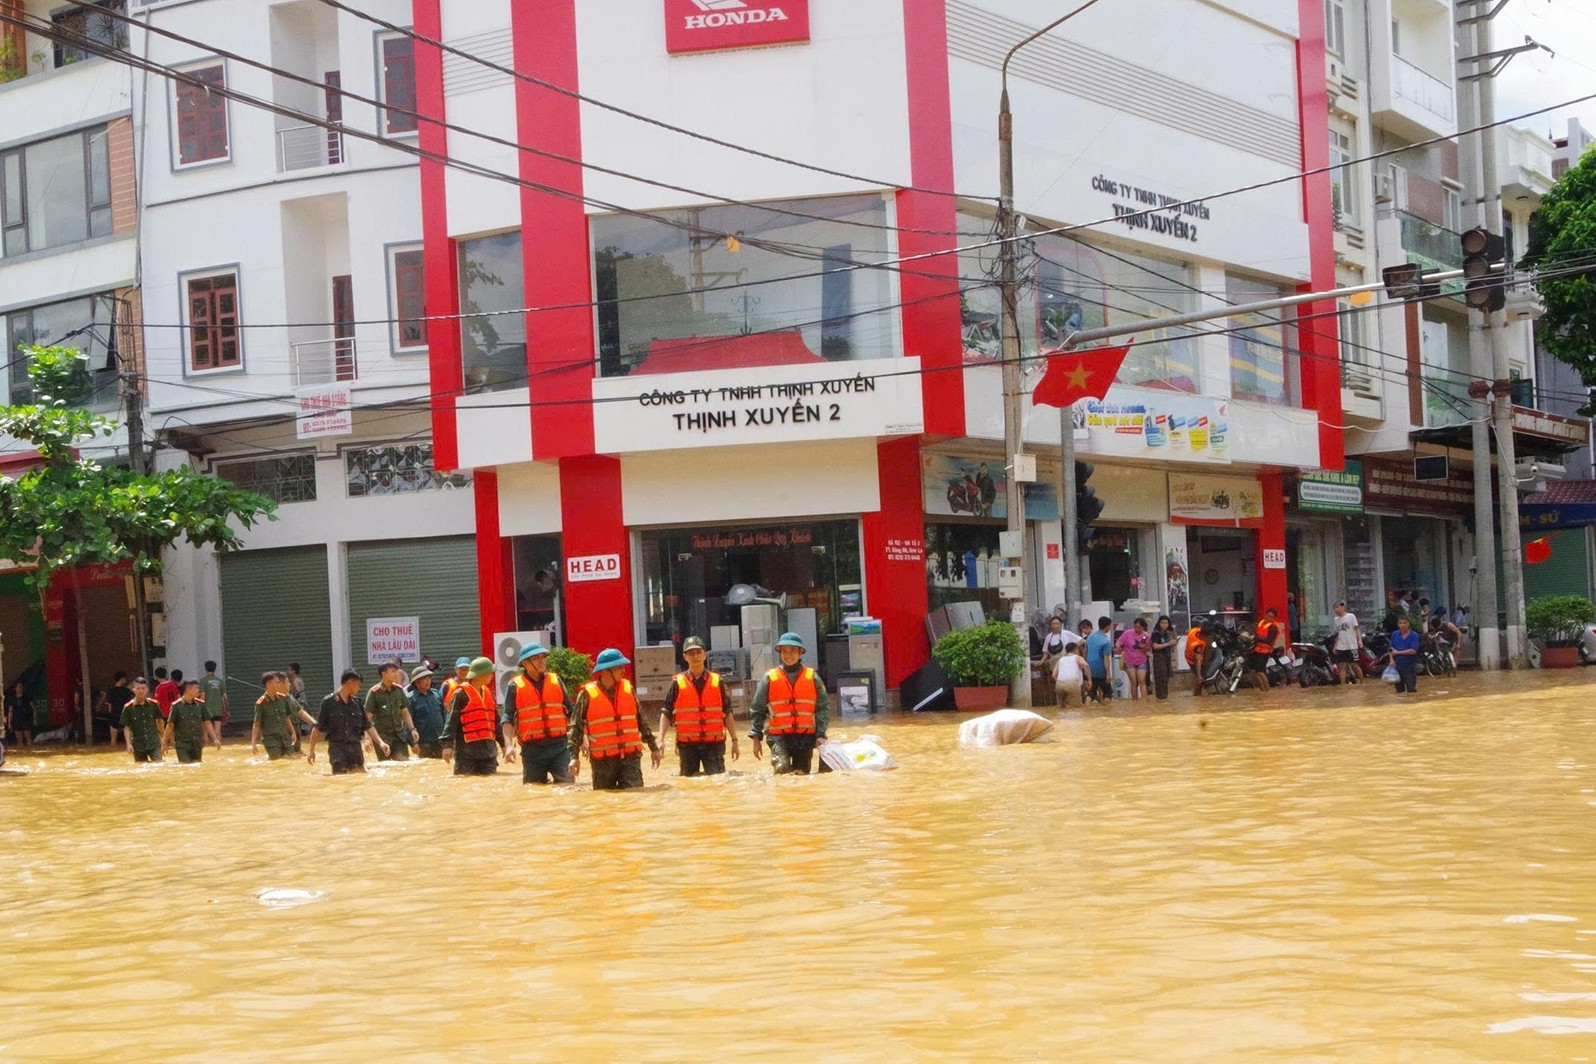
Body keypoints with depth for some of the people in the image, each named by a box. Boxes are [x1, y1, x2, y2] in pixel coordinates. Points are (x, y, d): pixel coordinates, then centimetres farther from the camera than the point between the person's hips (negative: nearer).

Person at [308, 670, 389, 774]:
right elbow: (318, 728, -2)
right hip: (337, 748, -5)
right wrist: (311, 750, -3)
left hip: (355, 747, 5)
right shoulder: (328, 702, -5)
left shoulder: (357, 702, 9)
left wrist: (380, 742, 1)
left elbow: (367, 726, 12)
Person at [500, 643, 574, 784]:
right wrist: (509, 746, -14)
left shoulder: (556, 681, 11)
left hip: (559, 746, 1)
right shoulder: (515, 686, 3)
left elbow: (570, 712, 16)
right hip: (532, 750, -1)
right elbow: (508, 719, -1)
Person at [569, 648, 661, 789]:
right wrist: (574, 756, -13)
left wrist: (653, 748, 18)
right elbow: (576, 727, -4)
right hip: (602, 760, -2)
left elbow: (641, 721, 16)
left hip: (630, 757, 2)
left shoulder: (628, 689, 7)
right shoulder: (587, 694, -4)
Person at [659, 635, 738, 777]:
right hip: (687, 744, 0)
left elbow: (727, 713, 10)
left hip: (714, 743, 0)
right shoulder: (678, 683, 3)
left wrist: (734, 741, 7)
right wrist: (661, 740, -9)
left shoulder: (717, 681, 7)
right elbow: (666, 713, 2)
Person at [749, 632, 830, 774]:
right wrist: (756, 737, 3)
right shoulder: (769, 678, 4)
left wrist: (821, 734, -5)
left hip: (805, 736, 1)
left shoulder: (812, 677, 6)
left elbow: (823, 708, 5)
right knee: (782, 769, -23)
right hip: (779, 737, -1)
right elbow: (758, 709, 7)